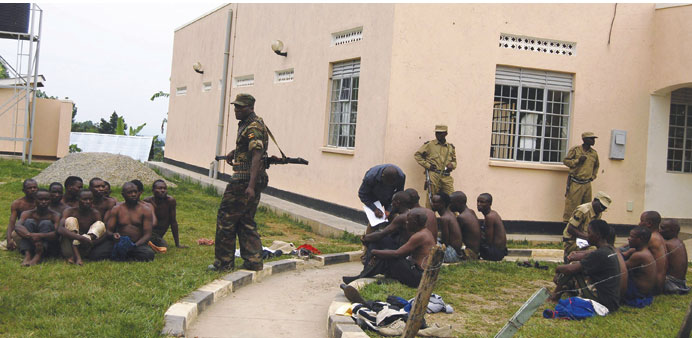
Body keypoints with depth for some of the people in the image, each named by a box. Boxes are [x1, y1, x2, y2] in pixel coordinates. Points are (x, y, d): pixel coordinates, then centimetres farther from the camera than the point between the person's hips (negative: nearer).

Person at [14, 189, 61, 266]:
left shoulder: (55, 215, -6)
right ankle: (27, 255, -33)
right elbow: (18, 227, -22)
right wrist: (31, 236, -41)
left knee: (46, 223, -21)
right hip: (30, 246, 1)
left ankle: (38, 256, -35)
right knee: (29, 222, -18)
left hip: (48, 248, -1)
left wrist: (40, 236, -41)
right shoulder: (27, 214, -2)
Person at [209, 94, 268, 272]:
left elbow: (257, 156, -25)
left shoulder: (253, 127, -16)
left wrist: (251, 185, -32)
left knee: (226, 218, -3)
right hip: (249, 180, 11)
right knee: (246, 220, 13)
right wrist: (234, 152, 18)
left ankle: (224, 262, 3)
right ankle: (253, 262, 12)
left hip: (245, 179, -11)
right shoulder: (246, 124, 18)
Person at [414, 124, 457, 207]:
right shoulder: (429, 145, 5)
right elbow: (417, 155, 6)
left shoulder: (450, 147, 17)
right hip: (433, 176, -3)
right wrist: (427, 165, -4)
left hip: (447, 177, 3)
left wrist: (452, 165, 3)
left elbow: (454, 160, 27)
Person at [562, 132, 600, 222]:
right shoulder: (575, 149, -4)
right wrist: (578, 161, -14)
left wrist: (593, 176, 16)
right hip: (575, 184, -5)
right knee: (571, 205, -6)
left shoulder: (594, 153, 11)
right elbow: (565, 160, -2)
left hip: (587, 184, 5)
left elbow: (596, 166, 27)